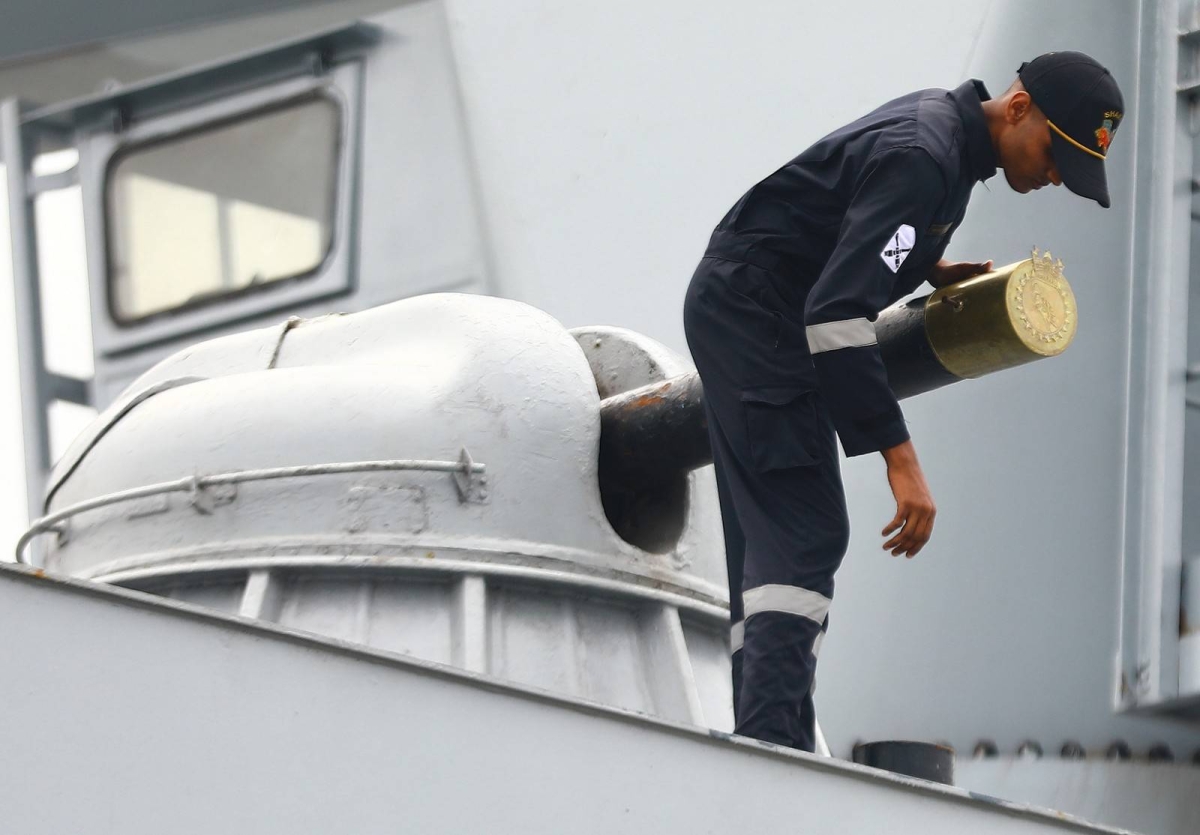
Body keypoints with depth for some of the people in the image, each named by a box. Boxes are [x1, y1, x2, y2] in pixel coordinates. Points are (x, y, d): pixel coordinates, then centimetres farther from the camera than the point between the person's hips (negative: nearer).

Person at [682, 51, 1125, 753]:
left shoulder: (943, 120, 8)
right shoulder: (921, 158, -24)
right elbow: (836, 314, -31)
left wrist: (933, 268, 11)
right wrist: (901, 459, -31)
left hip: (738, 312, 10)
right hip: (755, 317, -10)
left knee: (770, 539, 7)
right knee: (807, 536, -17)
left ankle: (760, 746, 6)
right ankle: (772, 744, -25)